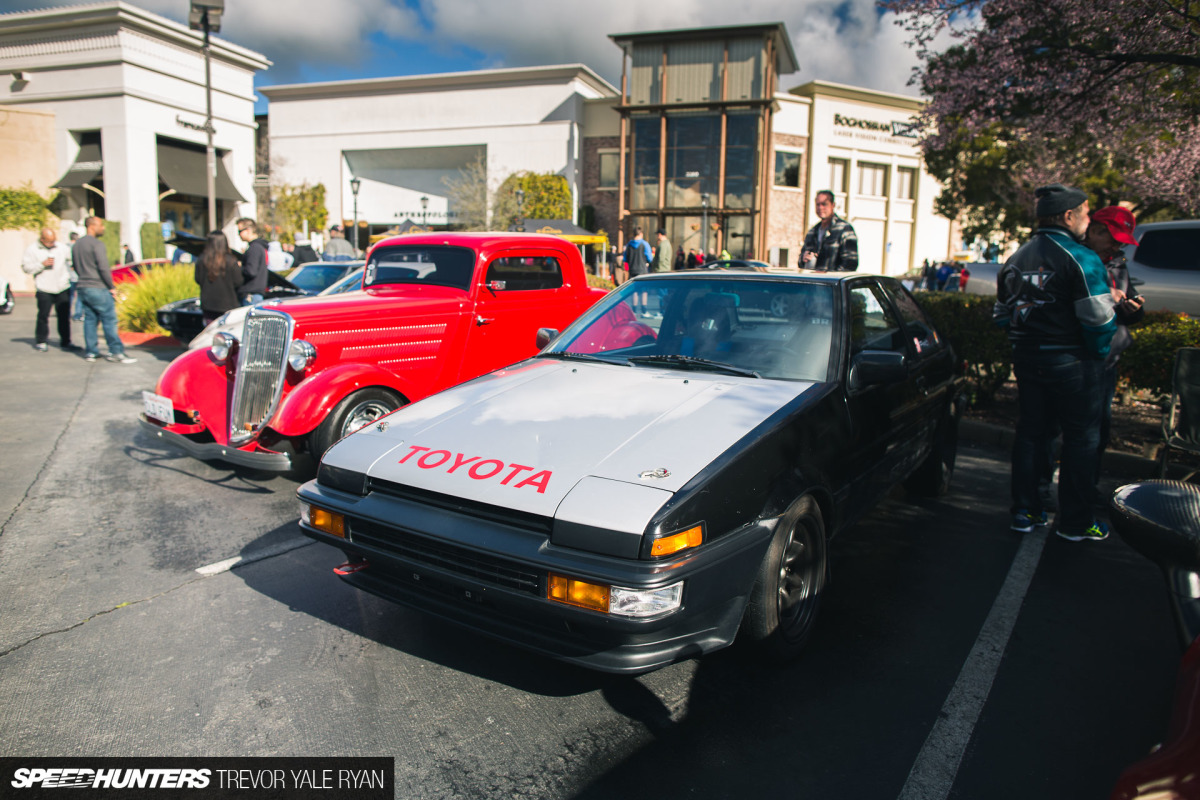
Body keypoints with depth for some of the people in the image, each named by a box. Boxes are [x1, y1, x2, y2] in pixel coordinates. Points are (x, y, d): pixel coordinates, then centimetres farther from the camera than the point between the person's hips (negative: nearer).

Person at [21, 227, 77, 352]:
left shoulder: (61, 247, 7)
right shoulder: (32, 249, 0)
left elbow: (69, 260, 21)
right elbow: (26, 267, -4)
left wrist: (68, 275, 10)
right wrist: (42, 264, -15)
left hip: (63, 289, 3)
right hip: (44, 290, -3)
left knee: (64, 316, 6)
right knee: (43, 316, -1)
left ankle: (65, 342, 15)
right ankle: (40, 342, 12)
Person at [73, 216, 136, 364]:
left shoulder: (76, 245, 16)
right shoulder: (96, 244, -12)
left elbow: (76, 267, 20)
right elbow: (104, 268, -17)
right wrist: (111, 287, -11)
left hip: (83, 288, 9)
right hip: (98, 288, -8)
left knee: (90, 320, 11)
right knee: (109, 320, -6)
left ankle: (90, 352, 11)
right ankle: (116, 352, -7)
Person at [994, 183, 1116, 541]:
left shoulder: (1016, 259, 8)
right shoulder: (1081, 259, -15)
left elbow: (1002, 314, 13)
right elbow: (1098, 320, -19)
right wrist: (1097, 354, -3)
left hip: (1027, 360, 7)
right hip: (1071, 362, -6)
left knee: (1029, 432, 14)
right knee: (1081, 438, 5)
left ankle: (1024, 511, 20)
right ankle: (1075, 521, 12)